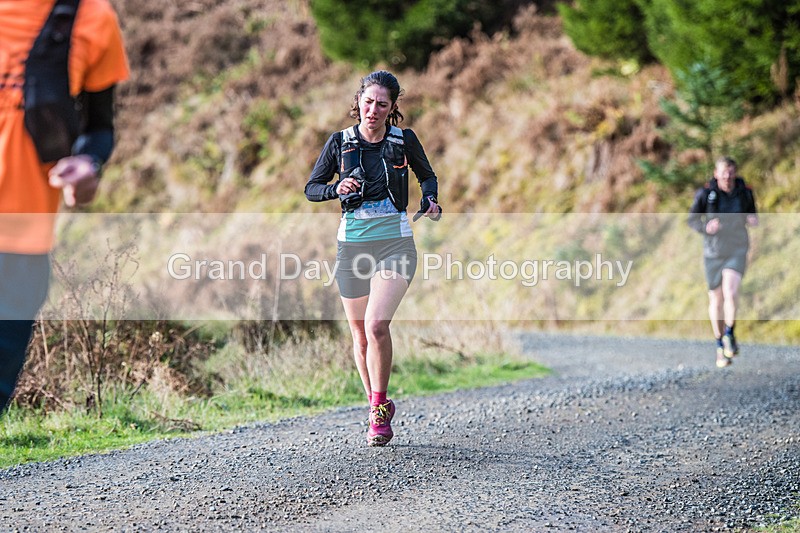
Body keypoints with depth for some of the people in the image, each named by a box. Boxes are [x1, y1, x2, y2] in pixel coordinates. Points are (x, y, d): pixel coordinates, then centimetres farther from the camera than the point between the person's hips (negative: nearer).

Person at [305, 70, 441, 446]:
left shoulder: (404, 140, 0)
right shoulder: (340, 142, 2)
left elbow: (427, 175, 17)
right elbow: (311, 188, 8)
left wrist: (431, 200, -3)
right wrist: (337, 189, -12)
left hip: (395, 243, -2)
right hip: (352, 243, 3)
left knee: (377, 325, -20)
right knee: (360, 334, 9)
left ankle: (379, 411, -6)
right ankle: (377, 405, 29)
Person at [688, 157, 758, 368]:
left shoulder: (745, 192, -3)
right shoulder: (705, 193, -9)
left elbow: (751, 213, 13)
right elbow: (692, 219, 0)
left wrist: (753, 220, -10)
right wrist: (706, 227, -20)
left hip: (737, 251, 0)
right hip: (713, 253, 0)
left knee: (730, 292, -24)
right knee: (715, 301, 8)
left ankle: (729, 335, -3)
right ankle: (720, 346, 24)